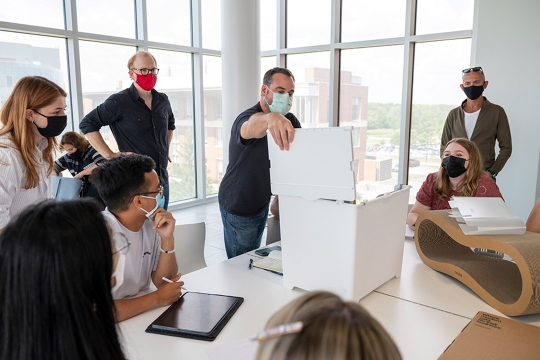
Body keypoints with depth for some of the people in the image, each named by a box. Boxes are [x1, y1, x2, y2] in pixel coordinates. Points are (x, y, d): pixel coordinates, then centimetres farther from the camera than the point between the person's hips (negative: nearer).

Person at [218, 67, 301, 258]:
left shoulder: (289, 121, -2)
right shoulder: (246, 118, -25)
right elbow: (251, 127, -49)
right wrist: (270, 118, -72)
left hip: (262, 201, 7)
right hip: (238, 207, -7)